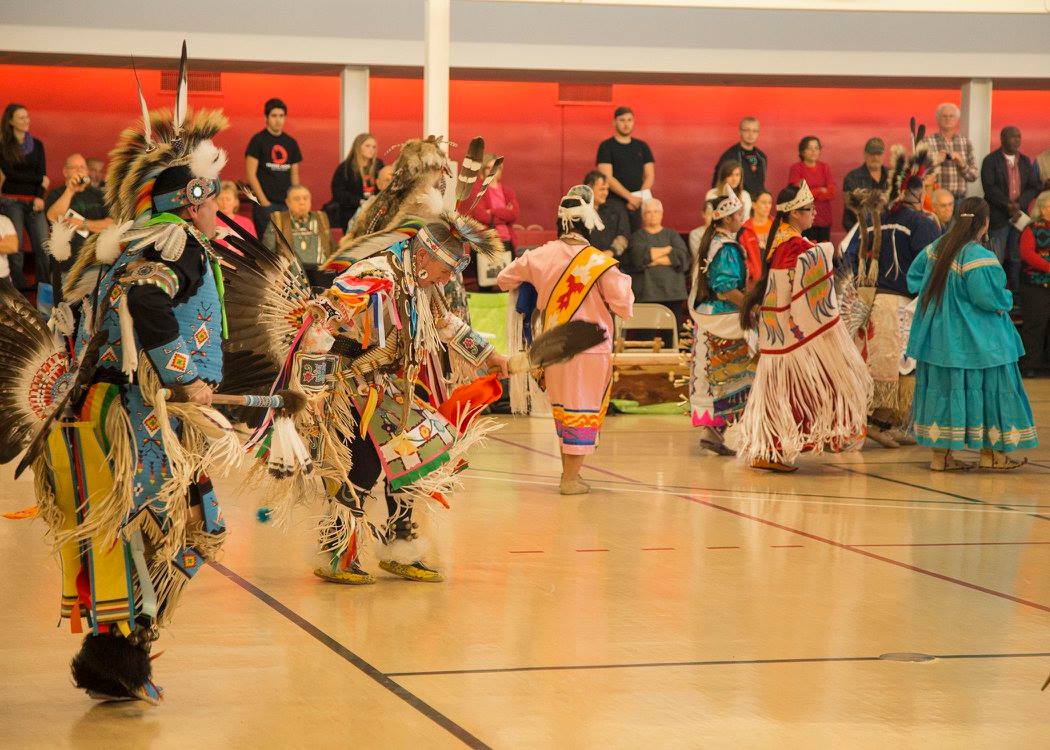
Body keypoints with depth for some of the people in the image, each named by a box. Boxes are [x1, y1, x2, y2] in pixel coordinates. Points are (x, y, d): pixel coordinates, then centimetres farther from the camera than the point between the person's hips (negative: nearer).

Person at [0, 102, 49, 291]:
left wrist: (40, 197, -9)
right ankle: (20, 288, -1)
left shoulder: (37, 145, 12)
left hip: (34, 201, 2)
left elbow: (42, 172, 6)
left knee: (43, 247, -9)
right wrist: (39, 180, -5)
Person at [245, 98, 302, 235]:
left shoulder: (291, 143, 13)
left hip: (287, 204, 5)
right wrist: (264, 202, -12)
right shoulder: (258, 140, -2)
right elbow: (251, 174, -6)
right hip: (265, 204, -5)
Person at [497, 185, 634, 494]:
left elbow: (504, 280, 13)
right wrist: (624, 281, 8)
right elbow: (624, 307, -10)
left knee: (562, 408, 19)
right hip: (590, 349, -5)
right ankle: (570, 480, 3)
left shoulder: (541, 256, -2)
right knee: (584, 411, 3)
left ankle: (568, 471, 28)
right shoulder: (601, 264, -15)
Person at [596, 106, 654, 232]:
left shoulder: (642, 146, 15)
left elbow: (649, 176, 11)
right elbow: (607, 178, -7)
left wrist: (640, 197, -7)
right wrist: (630, 197, -16)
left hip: (639, 204, 4)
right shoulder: (606, 146, 2)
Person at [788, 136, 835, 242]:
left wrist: (812, 192, -10)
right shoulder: (796, 168, 1)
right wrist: (820, 191, -3)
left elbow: (831, 193, 4)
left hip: (824, 218, 4)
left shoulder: (825, 168, 13)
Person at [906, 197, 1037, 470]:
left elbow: (914, 277, 12)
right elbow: (989, 299, -24)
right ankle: (991, 452, 13)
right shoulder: (978, 258, -22)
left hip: (938, 333, 7)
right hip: (974, 341, -7)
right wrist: (1006, 299, -2)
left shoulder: (937, 247, 2)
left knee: (944, 388, 10)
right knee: (988, 388, 6)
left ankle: (941, 454, 11)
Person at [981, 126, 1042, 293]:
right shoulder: (991, 160, -1)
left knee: (1016, 259, 6)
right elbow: (990, 188, -12)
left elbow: (1034, 187, 8)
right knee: (996, 260, -6)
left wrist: (1019, 203, -9)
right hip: (998, 216, -5)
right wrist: (1008, 205, -19)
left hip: (1019, 215, 5)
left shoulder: (1025, 161, 14)